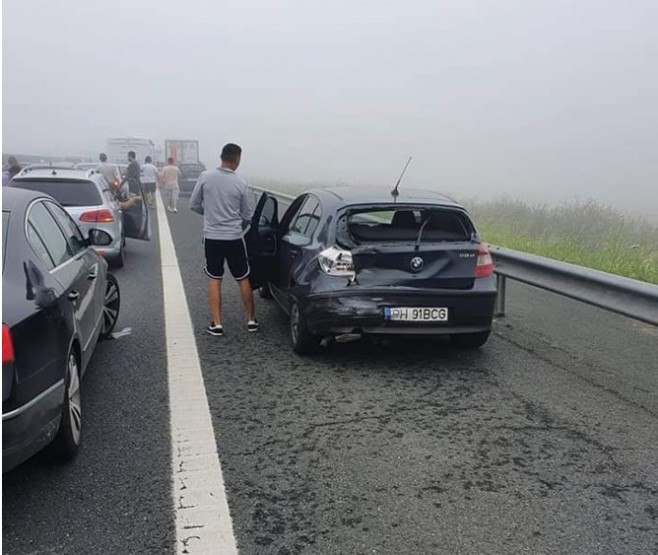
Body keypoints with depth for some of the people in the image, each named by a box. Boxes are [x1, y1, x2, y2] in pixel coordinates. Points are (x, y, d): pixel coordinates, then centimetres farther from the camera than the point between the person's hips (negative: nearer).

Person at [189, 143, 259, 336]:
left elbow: (194, 204, 1)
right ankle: (251, 320, 20)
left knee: (214, 279, 11)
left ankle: (216, 324, 9)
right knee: (243, 279, 12)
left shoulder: (205, 177, -6)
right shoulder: (240, 183, -7)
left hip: (211, 236, 1)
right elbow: (246, 215, 2)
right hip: (234, 237, -1)